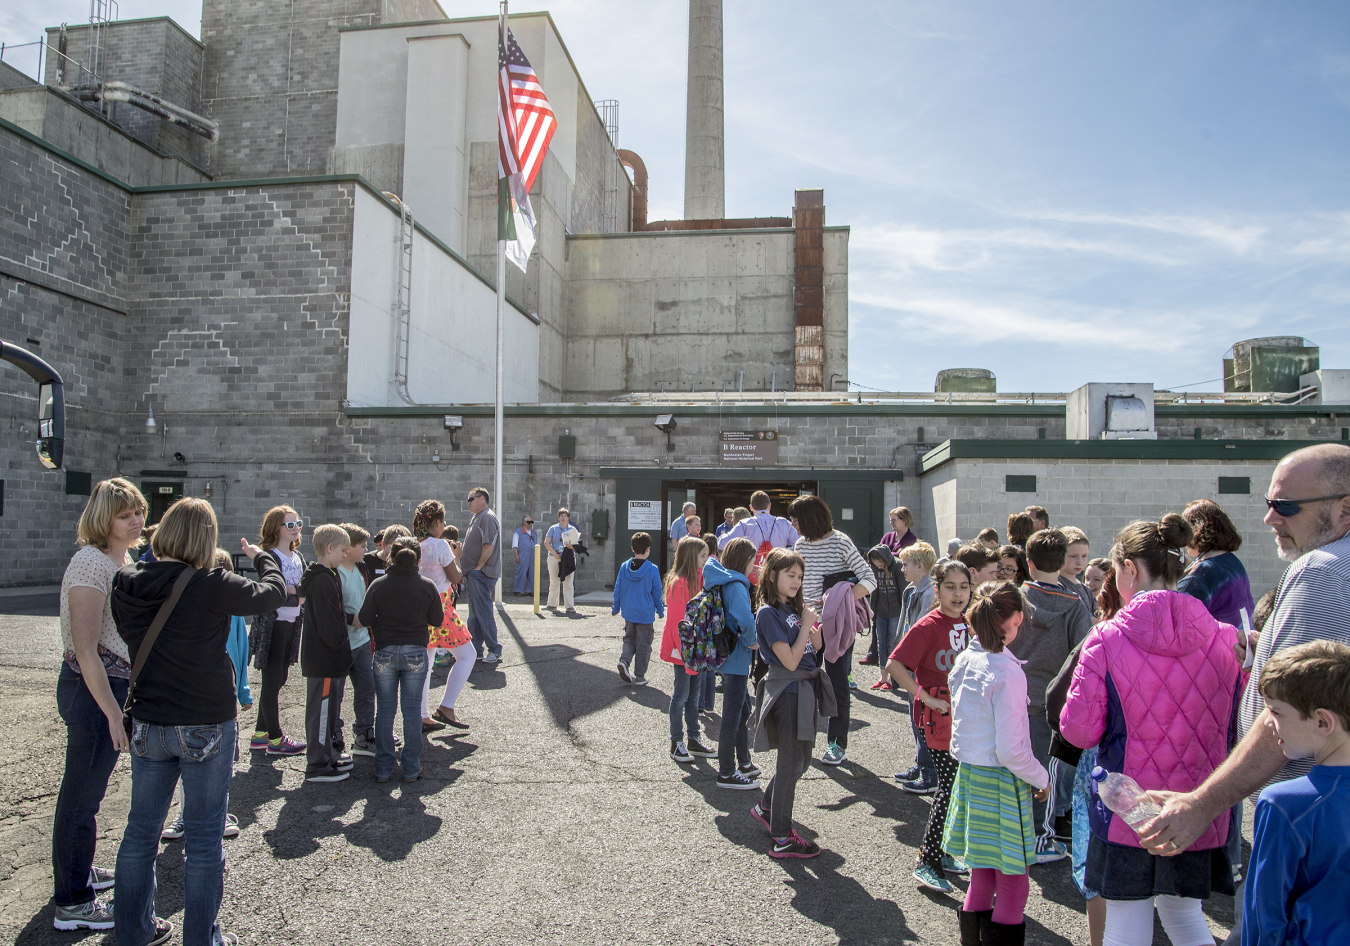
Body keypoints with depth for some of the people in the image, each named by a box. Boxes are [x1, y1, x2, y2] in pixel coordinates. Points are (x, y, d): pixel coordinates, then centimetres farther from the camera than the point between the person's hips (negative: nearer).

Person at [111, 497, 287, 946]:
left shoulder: (126, 583, -6)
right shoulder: (213, 586, -21)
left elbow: (126, 634, 10)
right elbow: (273, 591, -6)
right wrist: (262, 557, 13)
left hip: (148, 724, 5)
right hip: (207, 726, -5)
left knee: (141, 830, 19)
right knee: (203, 837, 9)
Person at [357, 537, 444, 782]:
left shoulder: (378, 585, -7)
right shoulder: (427, 586, -6)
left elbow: (364, 619, -5)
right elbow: (437, 620, 1)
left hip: (385, 652, 0)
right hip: (415, 652, 0)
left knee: (385, 710, 9)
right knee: (412, 710, 7)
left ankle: (383, 769, 14)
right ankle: (411, 769, 12)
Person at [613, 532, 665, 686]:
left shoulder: (624, 567, -2)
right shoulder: (652, 570, -12)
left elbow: (617, 589, 5)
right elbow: (657, 593, -4)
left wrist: (616, 608, 19)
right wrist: (660, 611, 10)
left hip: (628, 613, 3)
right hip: (645, 614, -3)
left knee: (629, 639, 19)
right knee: (643, 644, 8)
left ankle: (624, 660, -7)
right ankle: (639, 677, 12)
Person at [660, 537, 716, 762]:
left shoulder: (699, 579, 8)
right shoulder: (680, 583, -17)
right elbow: (677, 620, -18)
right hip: (683, 649, -8)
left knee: (694, 694, 14)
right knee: (681, 695, 2)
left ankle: (694, 740, 24)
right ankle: (676, 744, 12)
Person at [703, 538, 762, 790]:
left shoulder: (723, 582, 8)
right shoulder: (736, 586, -21)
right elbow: (745, 620, -37)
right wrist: (751, 641, -19)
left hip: (728, 657, 9)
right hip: (736, 660, -9)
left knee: (743, 711, 21)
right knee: (732, 717, 2)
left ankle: (744, 763, 35)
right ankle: (726, 774, 14)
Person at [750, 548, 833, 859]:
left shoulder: (793, 609, 11)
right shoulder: (768, 613, -15)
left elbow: (815, 649, 11)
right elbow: (790, 660, -19)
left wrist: (812, 625, -5)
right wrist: (806, 626, -13)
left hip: (806, 689, 8)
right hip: (787, 692, -8)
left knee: (800, 759, 18)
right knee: (791, 763, 0)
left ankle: (766, 807, 38)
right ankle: (781, 838, 13)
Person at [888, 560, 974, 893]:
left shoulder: (967, 623, 5)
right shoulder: (929, 625, -16)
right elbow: (895, 665, -23)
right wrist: (927, 699, -20)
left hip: (965, 713, 7)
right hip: (939, 715, -7)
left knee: (953, 787, 14)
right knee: (951, 788, -8)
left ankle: (940, 852, 28)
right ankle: (927, 863, 0)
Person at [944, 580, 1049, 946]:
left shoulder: (964, 661, 1)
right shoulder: (1007, 672, -20)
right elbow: (1011, 750, -19)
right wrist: (1042, 778, -2)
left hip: (968, 774, 7)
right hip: (1002, 782, -7)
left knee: (983, 870, 20)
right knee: (1013, 878, 7)